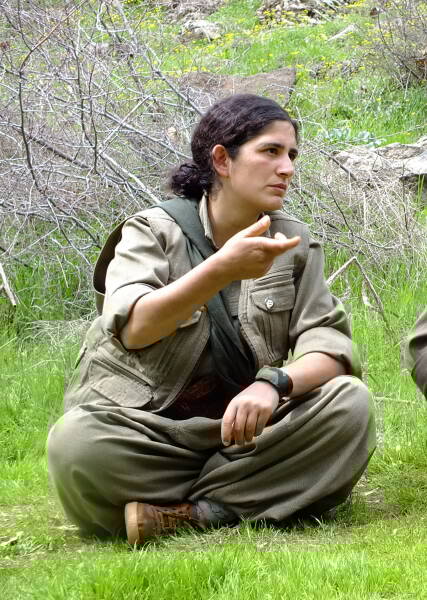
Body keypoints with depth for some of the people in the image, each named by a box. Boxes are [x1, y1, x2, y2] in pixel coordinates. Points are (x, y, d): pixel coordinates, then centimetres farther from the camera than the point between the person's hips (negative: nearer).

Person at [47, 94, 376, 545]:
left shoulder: (294, 243, 5)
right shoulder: (153, 232, -5)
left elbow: (329, 344, -6)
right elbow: (133, 328, -24)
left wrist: (274, 383, -29)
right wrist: (223, 269, -39)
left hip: (240, 428, 3)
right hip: (143, 432, -2)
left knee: (349, 403, -23)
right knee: (75, 443, -34)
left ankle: (186, 516, -24)